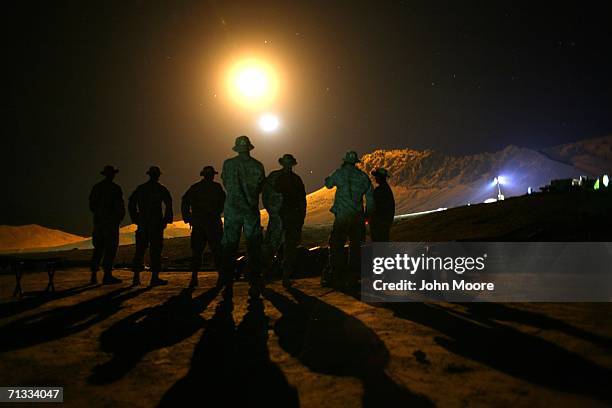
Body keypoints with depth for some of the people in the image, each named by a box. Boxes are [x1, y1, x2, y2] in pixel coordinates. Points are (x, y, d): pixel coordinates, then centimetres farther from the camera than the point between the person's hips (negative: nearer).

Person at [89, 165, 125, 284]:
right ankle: (107, 275, -5)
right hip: (111, 221, -6)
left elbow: (92, 205, 12)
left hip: (98, 220, 6)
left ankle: (94, 274, 12)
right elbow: (120, 206, -10)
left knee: (98, 248, 12)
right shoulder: (115, 188, -9)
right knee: (110, 248, -3)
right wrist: (121, 216, 8)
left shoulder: (96, 187, 8)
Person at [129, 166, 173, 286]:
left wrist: (135, 219, 15)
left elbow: (131, 204, 11)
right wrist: (166, 220, -3)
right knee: (155, 250, -1)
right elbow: (169, 205, -11)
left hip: (142, 223, 4)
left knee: (140, 250, 10)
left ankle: (136, 277, 11)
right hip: (156, 224, -4)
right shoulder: (161, 189, -3)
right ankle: (154, 277, -2)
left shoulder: (140, 188, 9)